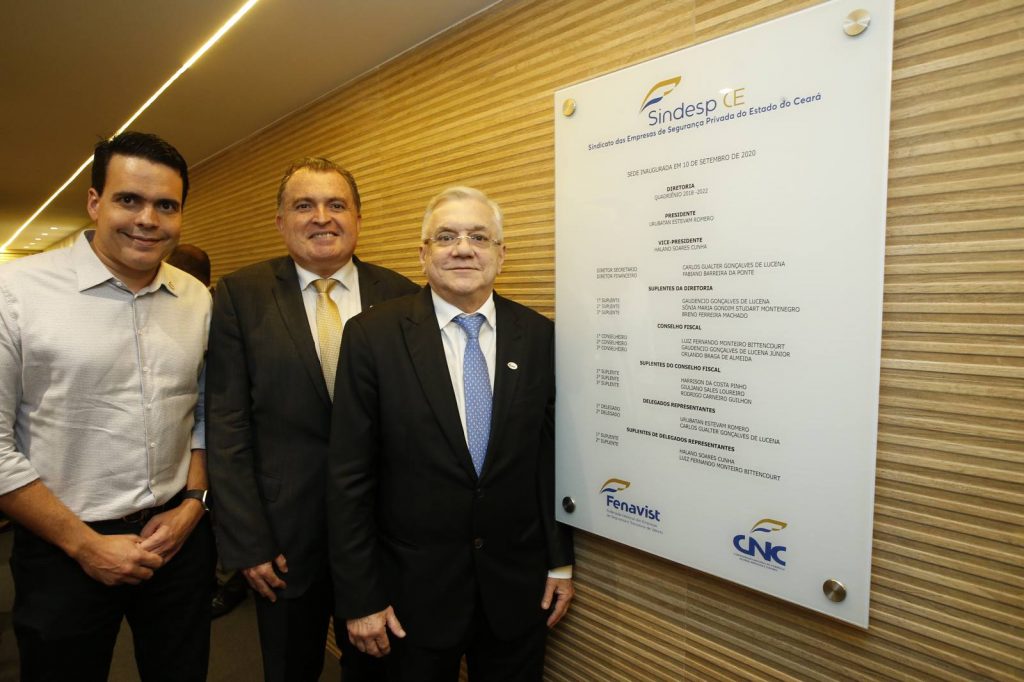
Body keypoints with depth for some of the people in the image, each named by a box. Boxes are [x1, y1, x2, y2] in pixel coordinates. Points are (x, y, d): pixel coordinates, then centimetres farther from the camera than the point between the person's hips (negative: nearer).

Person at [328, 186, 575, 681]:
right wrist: (359, 597, -7)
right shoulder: (373, 335, -11)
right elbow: (349, 476, -9)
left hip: (518, 584, 2)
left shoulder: (539, 336, -4)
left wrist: (561, 563, 5)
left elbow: (552, 456, 1)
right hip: (415, 586, -1)